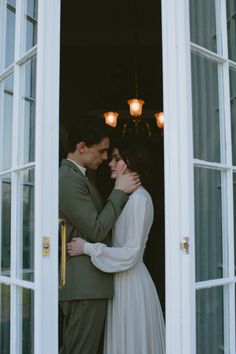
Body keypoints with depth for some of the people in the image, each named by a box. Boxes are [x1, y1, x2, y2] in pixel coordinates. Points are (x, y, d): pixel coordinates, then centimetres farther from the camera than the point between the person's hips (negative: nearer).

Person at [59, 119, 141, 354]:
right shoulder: (70, 179, -17)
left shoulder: (72, 176, 15)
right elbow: (96, 230, -19)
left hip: (81, 283, 10)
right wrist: (119, 191, -12)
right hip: (85, 284, -10)